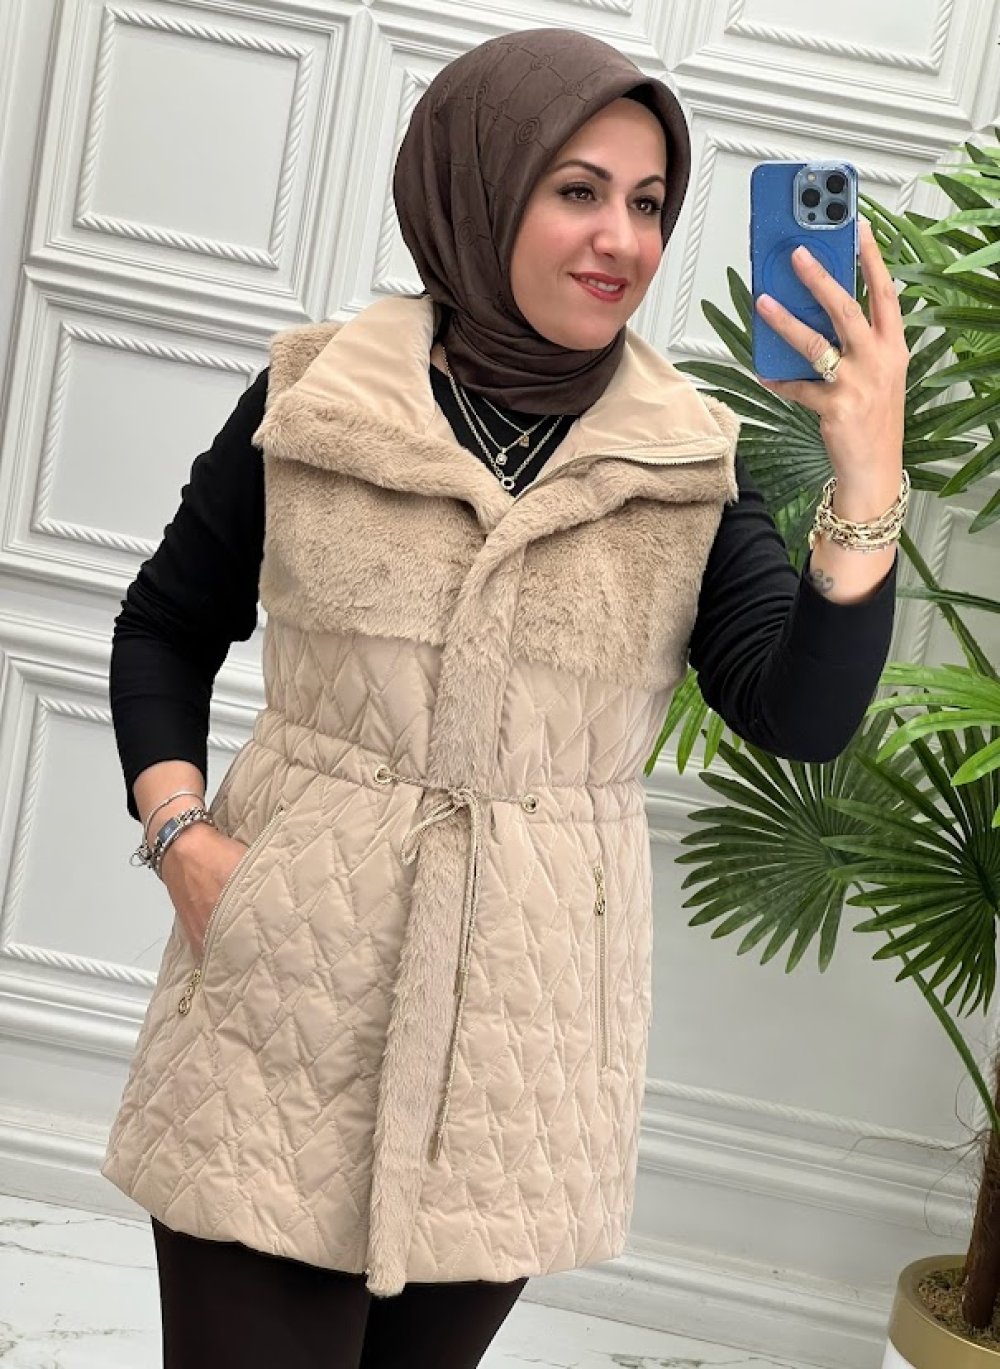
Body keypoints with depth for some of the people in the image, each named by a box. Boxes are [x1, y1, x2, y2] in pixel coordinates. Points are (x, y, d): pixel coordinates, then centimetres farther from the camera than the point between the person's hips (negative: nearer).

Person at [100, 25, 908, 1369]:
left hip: (528, 1013, 2)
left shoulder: (691, 464, 1)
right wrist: (179, 833, -5)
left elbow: (804, 717, -10)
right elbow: (166, 628, 10)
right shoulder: (310, 400, -1)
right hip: (287, 989, -1)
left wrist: (869, 480, -22)